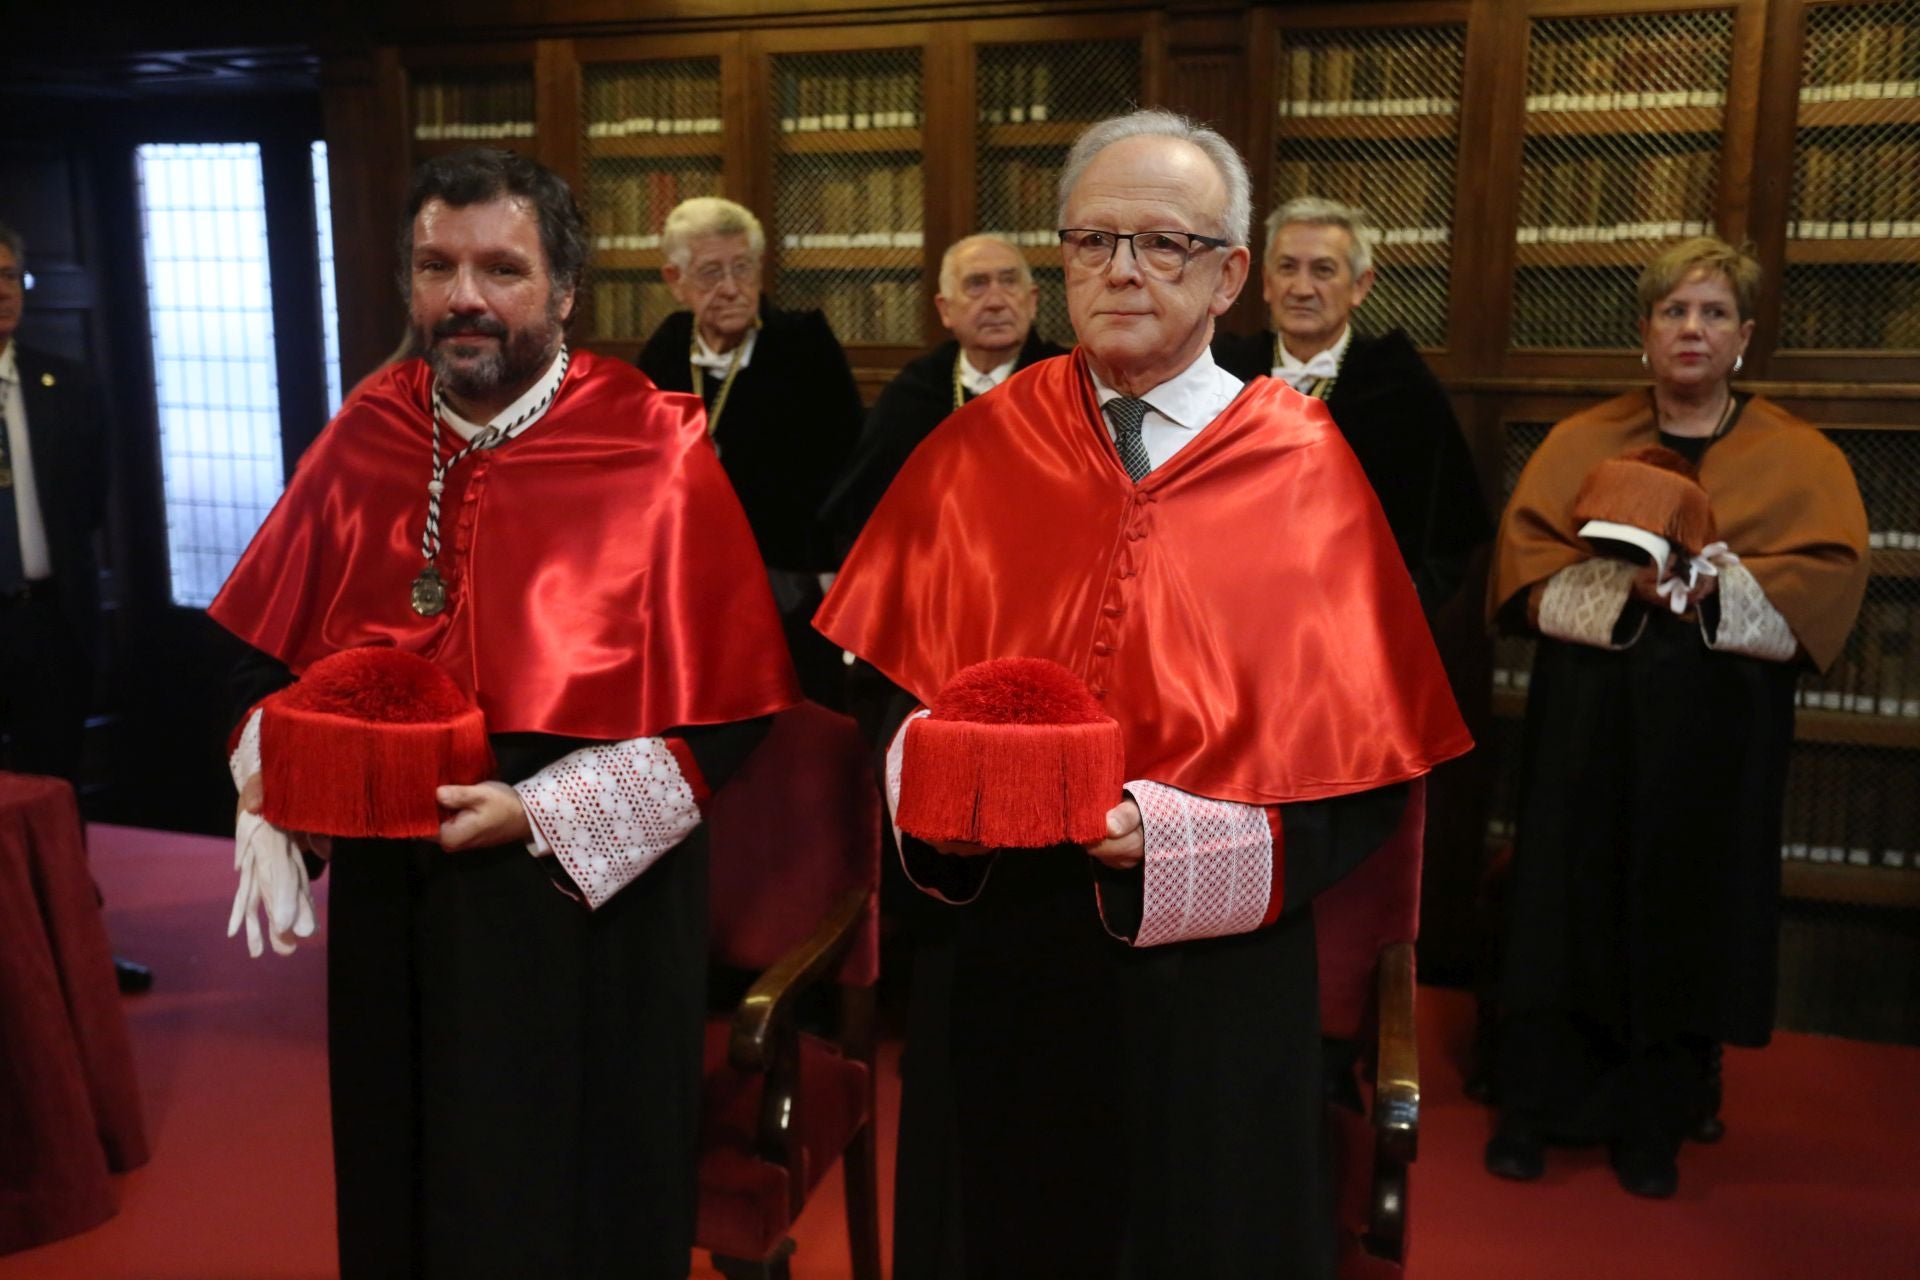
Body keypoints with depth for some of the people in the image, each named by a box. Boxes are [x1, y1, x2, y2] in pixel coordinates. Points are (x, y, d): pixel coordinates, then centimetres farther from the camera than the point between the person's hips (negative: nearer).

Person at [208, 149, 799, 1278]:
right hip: (390, 900, 4)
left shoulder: (657, 454, -13)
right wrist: (274, 774, -5)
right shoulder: (367, 439, 0)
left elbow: (728, 705, -14)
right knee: (405, 1187, 22)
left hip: (583, 908, -4)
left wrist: (543, 812, -18)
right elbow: (268, 648, 11)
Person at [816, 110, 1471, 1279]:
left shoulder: (1305, 470, -6)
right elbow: (888, 674, 5)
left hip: (1209, 977, -1)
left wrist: (1175, 833, -21)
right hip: (995, 961, 2)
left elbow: (1366, 772, -8)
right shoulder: (978, 451, 1)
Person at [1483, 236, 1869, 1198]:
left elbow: (1830, 577, -5)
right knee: (1569, 903, 3)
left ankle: (1653, 1121, 20)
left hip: (1718, 730, 0)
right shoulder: (1581, 442, 7)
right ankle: (1534, 1107, 15)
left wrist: (1717, 583, -20)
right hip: (1589, 715, 0)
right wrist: (1623, 581, -19)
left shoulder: (1801, 459, 6)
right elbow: (1527, 554, -2)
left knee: (1686, 917, 5)